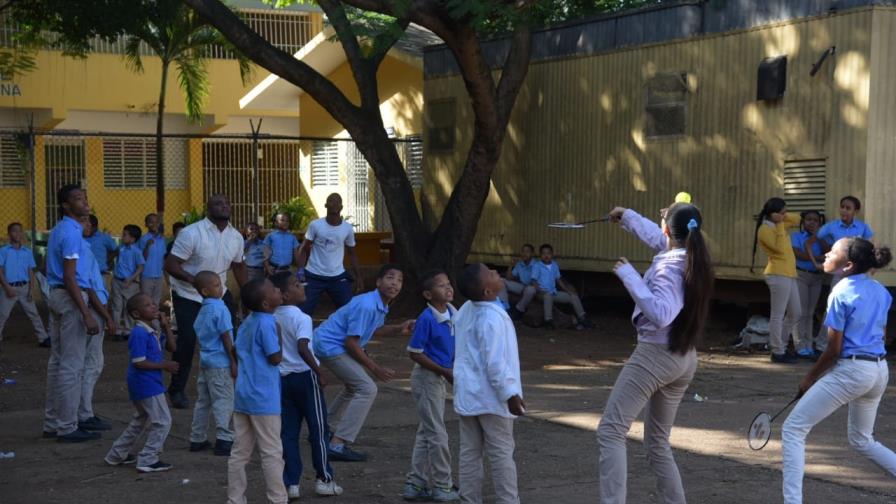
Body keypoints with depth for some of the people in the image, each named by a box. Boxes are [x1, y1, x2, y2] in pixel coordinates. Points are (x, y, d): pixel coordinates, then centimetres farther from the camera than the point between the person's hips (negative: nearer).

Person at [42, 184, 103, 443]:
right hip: (70, 298, -10)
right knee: (72, 365, -5)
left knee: (57, 361, 13)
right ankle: (67, 427, -2)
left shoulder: (60, 230, 15)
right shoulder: (71, 233, -16)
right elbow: (69, 278, -21)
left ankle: (52, 423, 19)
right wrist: (86, 313, -23)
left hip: (57, 296, 10)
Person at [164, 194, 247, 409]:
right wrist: (195, 280, -34)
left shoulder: (236, 237, -3)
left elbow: (238, 265, 14)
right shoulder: (191, 234, -20)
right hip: (188, 296, -5)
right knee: (187, 341, -8)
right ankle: (177, 390, 9)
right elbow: (170, 265, -21)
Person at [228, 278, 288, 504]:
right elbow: (276, 358, -16)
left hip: (243, 396, 8)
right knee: (272, 453, 1)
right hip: (263, 398, -8)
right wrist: (279, 334, -5)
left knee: (240, 452, 10)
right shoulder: (267, 324, -17)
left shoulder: (248, 322, 9)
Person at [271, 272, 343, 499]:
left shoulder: (273, 318, 7)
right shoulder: (301, 318, -15)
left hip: (283, 378, 6)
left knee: (288, 432, 8)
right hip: (304, 377, -6)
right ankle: (324, 479, 14)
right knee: (318, 429, 7)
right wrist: (319, 373, -19)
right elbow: (303, 349, -27)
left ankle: (291, 483, 7)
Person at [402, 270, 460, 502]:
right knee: (437, 435, 1)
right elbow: (414, 353, -20)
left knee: (426, 434, 15)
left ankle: (415, 485, 24)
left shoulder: (452, 313, 1)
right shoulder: (426, 319, -22)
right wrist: (445, 372, -19)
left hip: (440, 379, 8)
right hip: (427, 378, -8)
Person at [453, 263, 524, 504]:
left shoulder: (466, 310, 6)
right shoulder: (492, 318, -22)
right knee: (501, 454, 1)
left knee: (470, 452, 11)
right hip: (490, 397, -8)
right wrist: (510, 394, -20)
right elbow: (494, 362, -24)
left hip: (467, 395, 8)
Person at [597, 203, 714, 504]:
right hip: (684, 359, 8)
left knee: (610, 431, -8)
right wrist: (627, 216, 36)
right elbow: (659, 239, 26)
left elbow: (661, 314, -29)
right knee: (657, 443, 18)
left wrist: (629, 276, -23)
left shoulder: (668, 267, -17)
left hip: (655, 355, -8)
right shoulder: (694, 258, 7)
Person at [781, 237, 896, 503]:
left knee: (793, 430, -1)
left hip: (850, 369, -8)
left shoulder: (841, 293, -13)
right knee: (862, 440, 27)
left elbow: (834, 349, -12)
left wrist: (809, 378, 0)